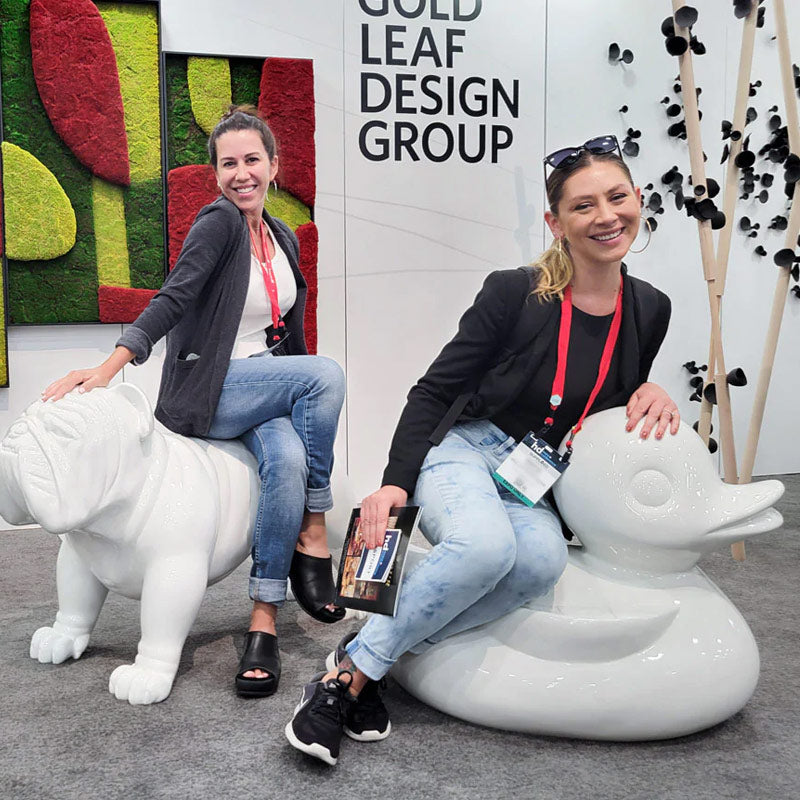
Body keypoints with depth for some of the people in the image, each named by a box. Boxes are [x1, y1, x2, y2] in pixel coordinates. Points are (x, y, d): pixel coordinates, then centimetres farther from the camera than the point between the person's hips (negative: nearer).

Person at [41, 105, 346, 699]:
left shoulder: (285, 239, 16)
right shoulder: (219, 222, -6)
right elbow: (173, 298, -19)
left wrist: (308, 412, 22)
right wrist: (110, 366, -33)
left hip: (267, 393, 5)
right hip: (206, 392, -5)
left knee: (288, 460, -28)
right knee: (326, 372, -27)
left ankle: (264, 619, -22)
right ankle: (313, 534, -16)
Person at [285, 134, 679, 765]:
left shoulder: (650, 309, 4)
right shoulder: (514, 293, -11)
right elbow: (433, 391, -7)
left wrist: (650, 393, -4)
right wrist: (395, 481, -18)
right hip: (462, 451, -4)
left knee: (542, 561, -32)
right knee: (485, 543, -38)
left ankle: (368, 659, -19)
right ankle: (348, 671, -20)